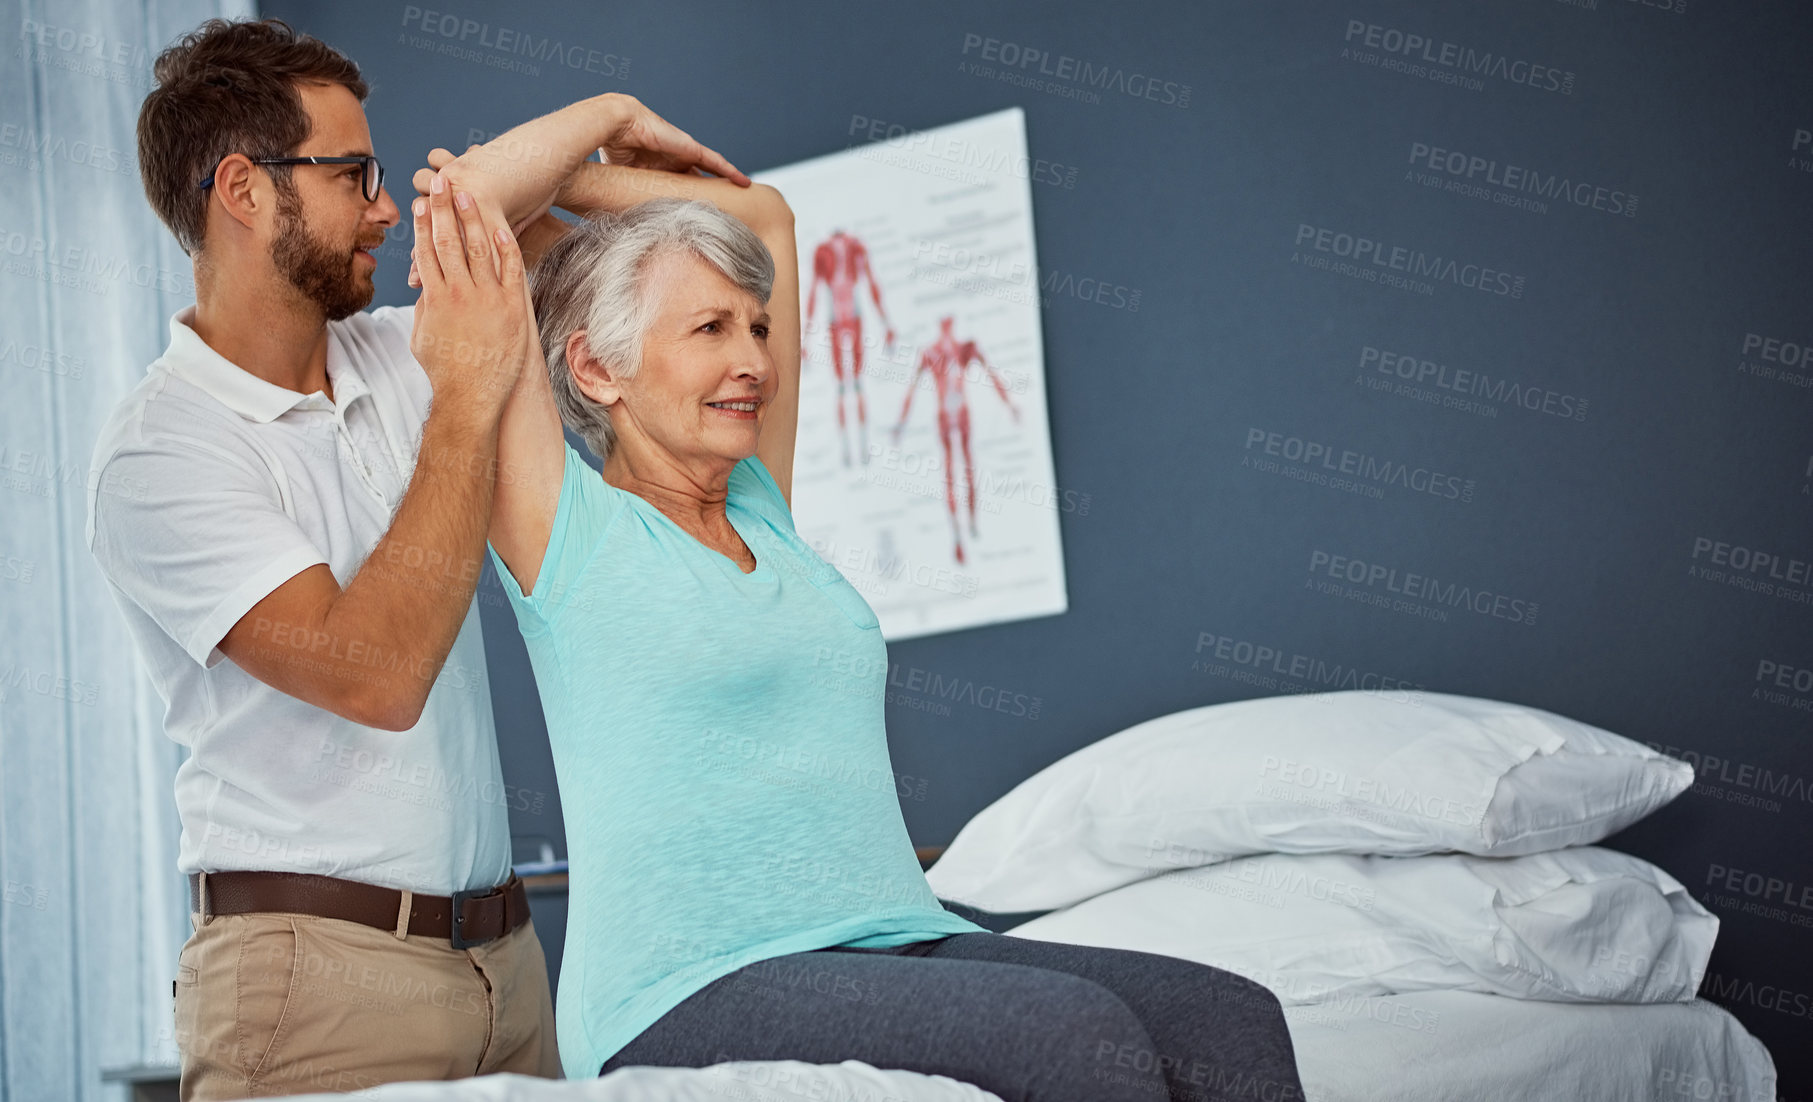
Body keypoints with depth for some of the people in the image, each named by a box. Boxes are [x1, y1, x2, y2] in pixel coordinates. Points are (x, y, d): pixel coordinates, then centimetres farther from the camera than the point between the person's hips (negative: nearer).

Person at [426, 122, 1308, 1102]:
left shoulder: (760, 510, 19)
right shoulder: (571, 526, 0)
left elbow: (764, 215, 26)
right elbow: (468, 197, -6)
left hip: (904, 944, 7)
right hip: (695, 989, -7)